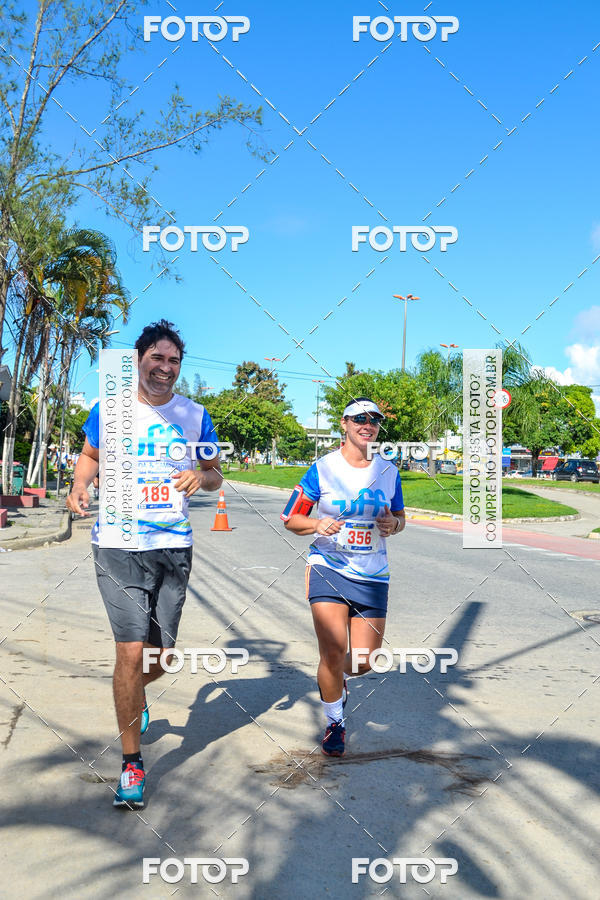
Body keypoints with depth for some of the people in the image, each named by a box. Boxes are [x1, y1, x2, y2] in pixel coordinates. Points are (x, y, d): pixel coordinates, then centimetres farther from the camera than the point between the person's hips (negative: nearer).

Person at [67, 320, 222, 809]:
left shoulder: (195, 416, 5)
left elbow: (215, 475, 13)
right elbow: (90, 456, 17)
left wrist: (201, 476, -10)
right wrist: (79, 487, -3)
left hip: (174, 547, 3)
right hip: (118, 545, -2)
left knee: (163, 653, 10)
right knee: (132, 650, -8)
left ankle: (136, 694, 48)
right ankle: (131, 760, 10)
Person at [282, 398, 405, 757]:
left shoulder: (389, 471, 6)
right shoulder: (322, 469, -3)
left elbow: (399, 517, 18)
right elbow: (291, 518, 1)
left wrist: (394, 524, -5)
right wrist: (317, 524, -18)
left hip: (372, 575, 3)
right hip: (328, 567, -3)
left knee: (364, 661, 2)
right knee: (333, 652, -13)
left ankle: (338, 678, 40)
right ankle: (335, 723, 13)